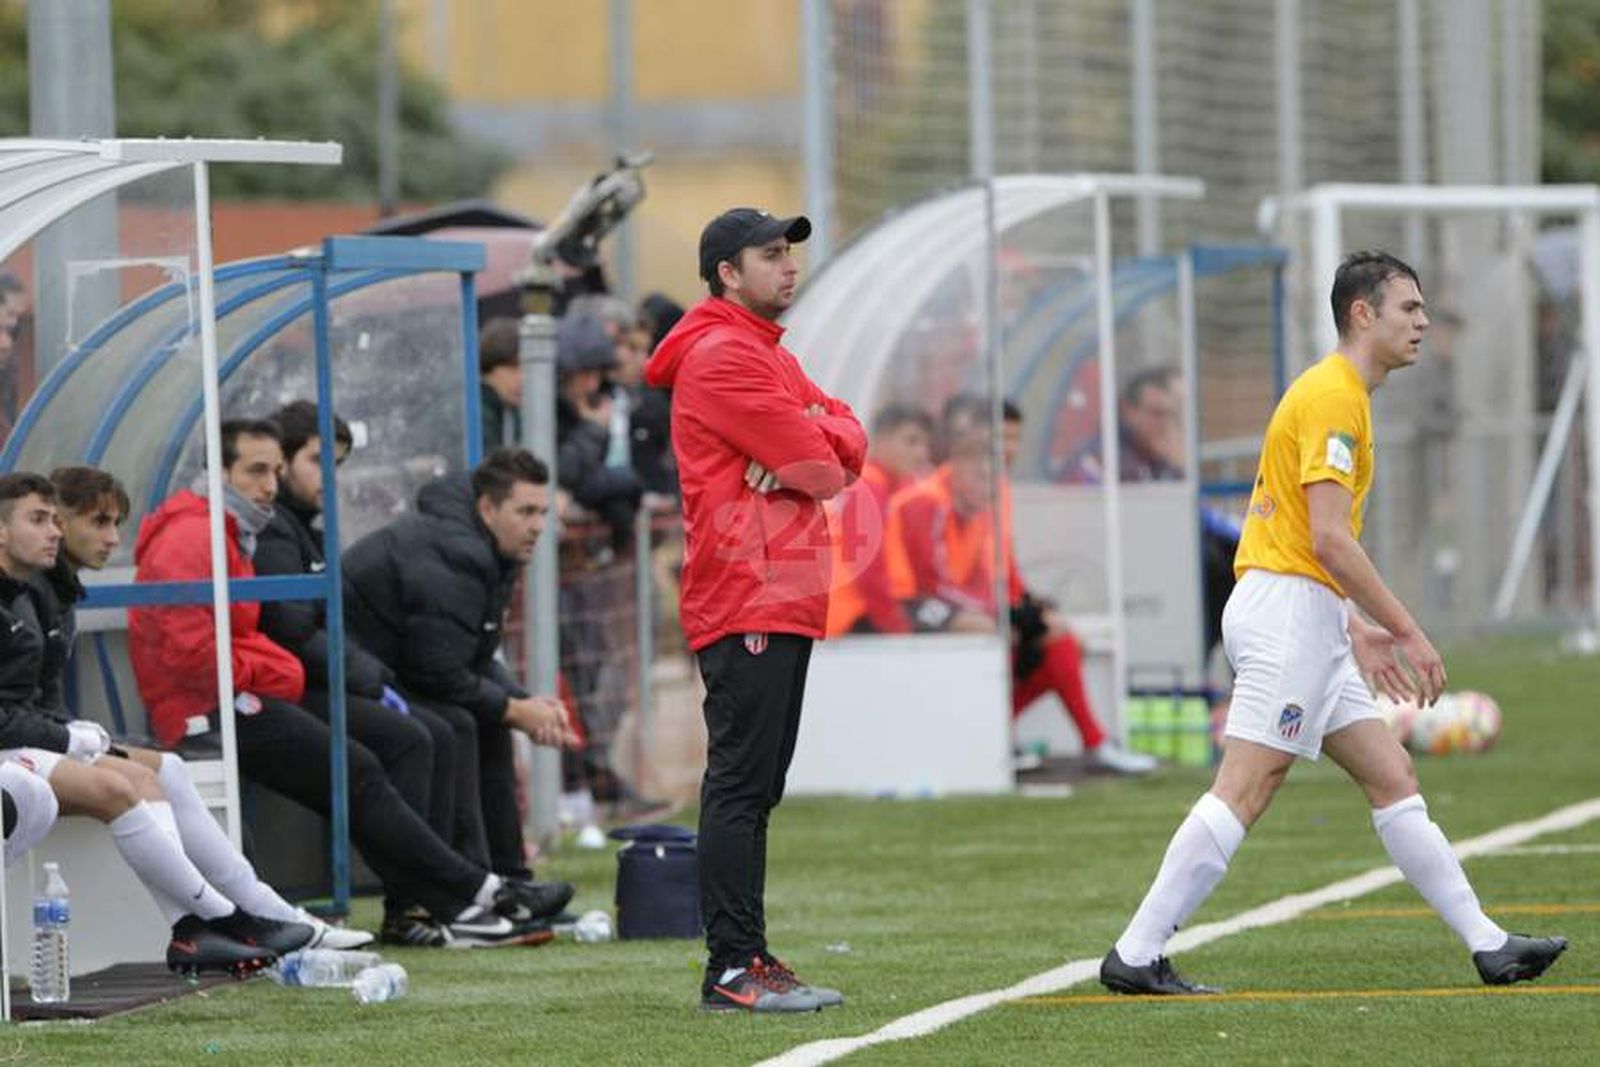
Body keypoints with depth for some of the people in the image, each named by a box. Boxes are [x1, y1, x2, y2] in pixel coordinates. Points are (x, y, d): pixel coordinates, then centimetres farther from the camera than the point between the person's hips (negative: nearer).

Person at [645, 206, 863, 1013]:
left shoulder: (770, 355, 23)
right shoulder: (722, 355, -11)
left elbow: (848, 439, 13)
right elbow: (820, 472, -15)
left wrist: (810, 442, -8)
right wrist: (814, 454, 7)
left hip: (783, 603, 11)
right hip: (749, 604, -11)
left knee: (755, 788, 11)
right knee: (741, 786, -11)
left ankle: (747, 961, 15)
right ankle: (732, 970, -13)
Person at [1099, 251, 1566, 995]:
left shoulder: (1341, 395, 20)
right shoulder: (1332, 397, -12)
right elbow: (1328, 539, -20)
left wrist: (1358, 632, 22)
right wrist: (1407, 631, -16)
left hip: (1305, 624, 11)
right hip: (1287, 611, -11)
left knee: (1392, 778, 8)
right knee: (1245, 789, -12)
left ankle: (1488, 946, 9)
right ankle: (1136, 957, -12)